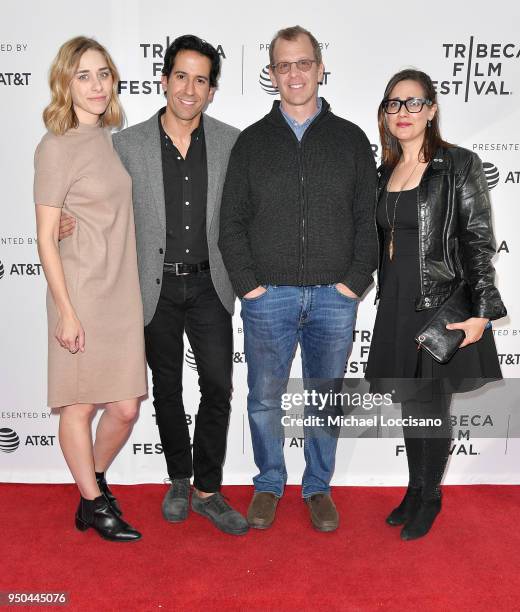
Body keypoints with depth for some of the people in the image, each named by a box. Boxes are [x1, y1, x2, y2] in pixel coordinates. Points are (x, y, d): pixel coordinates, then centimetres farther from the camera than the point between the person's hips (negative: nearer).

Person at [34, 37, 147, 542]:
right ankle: (94, 504, 25)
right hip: (81, 294, -6)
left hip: (123, 293, 6)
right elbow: (45, 239, -9)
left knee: (125, 407, 8)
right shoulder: (56, 148, -8)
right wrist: (66, 311, -13)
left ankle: (93, 480, 34)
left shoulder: (112, 138, 12)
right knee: (80, 404, 7)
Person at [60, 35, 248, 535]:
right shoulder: (128, 144, -3)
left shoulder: (231, 142, -1)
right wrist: (76, 224, -13)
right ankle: (179, 479, 32)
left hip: (208, 285, 0)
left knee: (218, 387, -3)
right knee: (167, 389, 12)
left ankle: (207, 490, 15)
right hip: (155, 286, 0)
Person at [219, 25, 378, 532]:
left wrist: (354, 282, -4)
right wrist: (248, 283, -5)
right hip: (268, 296, 0)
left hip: (334, 298, 1)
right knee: (264, 400, 8)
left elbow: (369, 219, 5)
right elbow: (231, 222, 4)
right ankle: (268, 485, 28)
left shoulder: (350, 139, 7)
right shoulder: (252, 142, 7)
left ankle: (318, 487, 29)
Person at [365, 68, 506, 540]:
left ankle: (430, 498, 25)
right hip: (396, 304, 5)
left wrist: (481, 313, -17)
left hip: (439, 303, -5)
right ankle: (414, 489, 31)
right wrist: (386, 300, 15)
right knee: (409, 404, 14)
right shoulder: (386, 171, 10)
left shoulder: (459, 165, -7)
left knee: (433, 406, 5)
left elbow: (479, 241, -11)